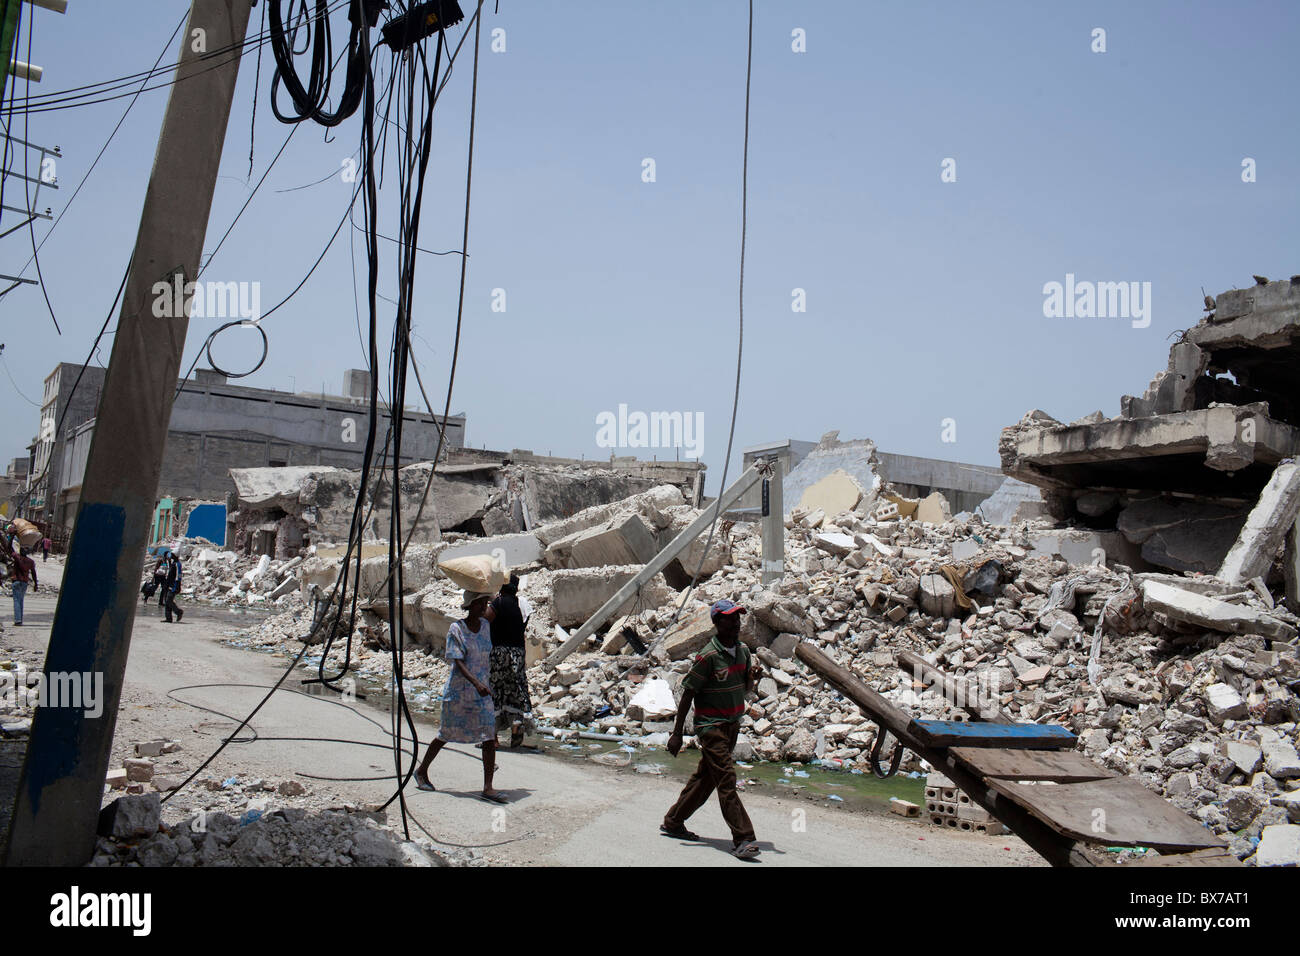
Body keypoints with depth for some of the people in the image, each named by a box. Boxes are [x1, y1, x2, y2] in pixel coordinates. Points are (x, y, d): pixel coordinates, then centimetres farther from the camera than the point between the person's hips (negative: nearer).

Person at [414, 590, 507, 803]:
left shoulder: (486, 626, 5)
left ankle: (488, 787, -4)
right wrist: (476, 683, -34)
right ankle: (422, 771, 32)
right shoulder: (456, 630, -13)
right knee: (446, 735, 8)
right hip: (458, 691, -5)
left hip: (482, 692, 5)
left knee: (490, 735, -6)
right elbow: (458, 662, -22)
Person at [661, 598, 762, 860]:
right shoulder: (708, 656, -17)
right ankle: (742, 838, -7)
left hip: (732, 725, 8)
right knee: (726, 780, -11)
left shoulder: (743, 651, 5)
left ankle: (673, 823, 28)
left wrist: (753, 677, -8)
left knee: (705, 778, 15)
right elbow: (688, 693, -12)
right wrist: (677, 733, -11)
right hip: (711, 726, -8)